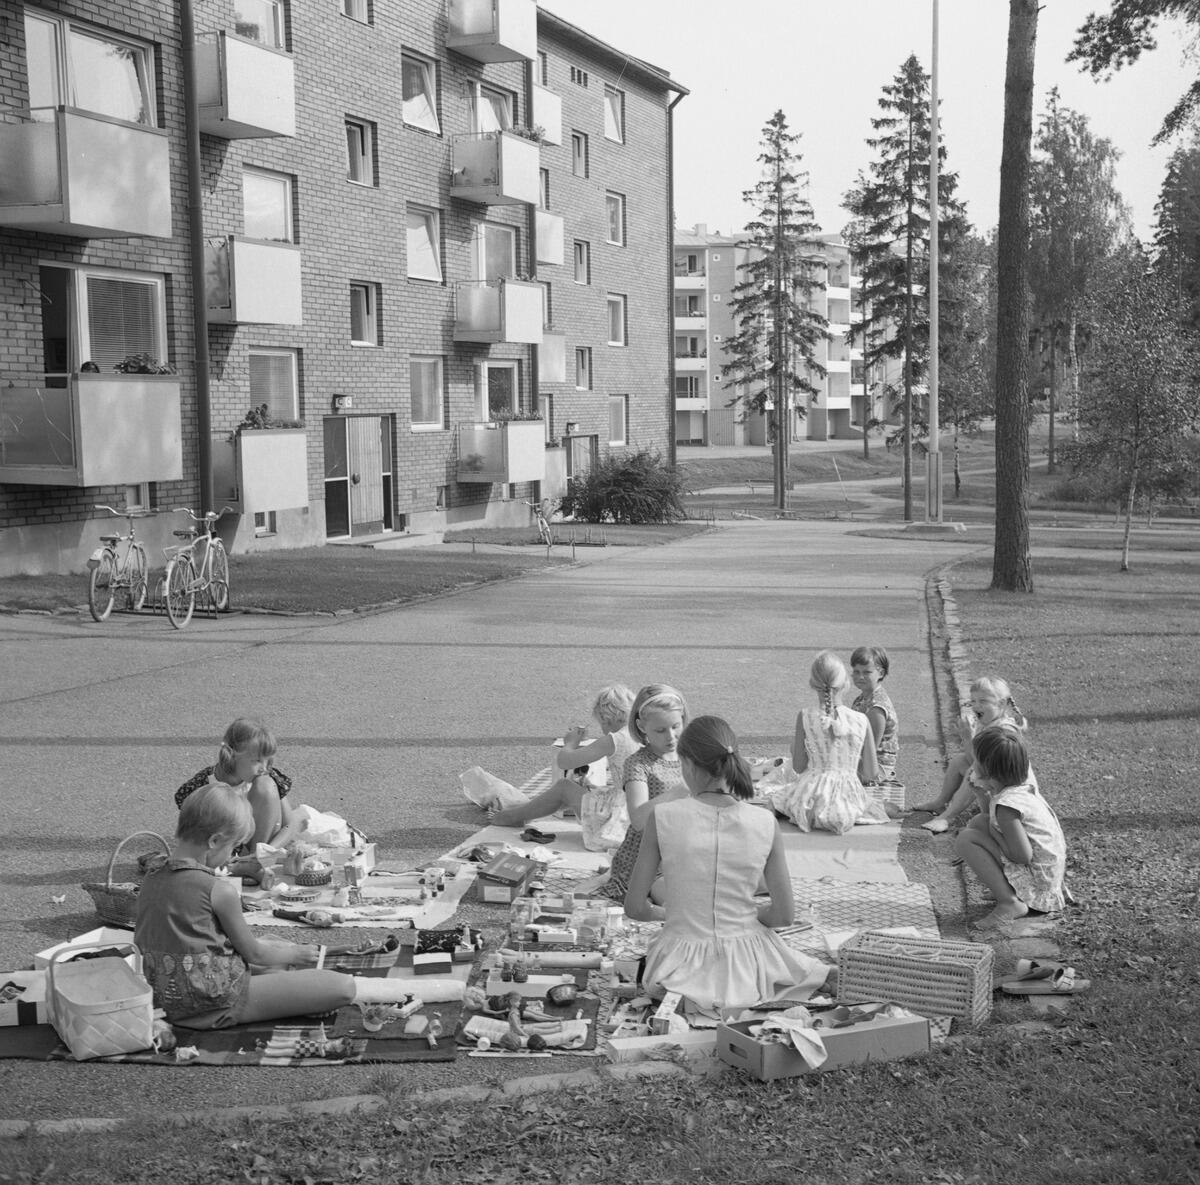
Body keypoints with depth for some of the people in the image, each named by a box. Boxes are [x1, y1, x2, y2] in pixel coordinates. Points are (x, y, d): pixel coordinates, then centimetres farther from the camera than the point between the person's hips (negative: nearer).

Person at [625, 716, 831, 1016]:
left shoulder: (663, 816, -14)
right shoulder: (764, 823, -10)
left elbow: (635, 907, -8)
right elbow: (785, 914, -4)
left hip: (682, 963, -2)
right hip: (746, 966, 2)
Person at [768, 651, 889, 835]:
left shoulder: (806, 716, -10)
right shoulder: (861, 720, -8)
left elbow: (798, 767, -3)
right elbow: (872, 774, 0)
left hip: (812, 799, -1)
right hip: (848, 802, 1)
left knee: (778, 795, 31)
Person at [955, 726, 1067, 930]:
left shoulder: (1006, 804, -24)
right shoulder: (1025, 786, 4)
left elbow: (1023, 856, -27)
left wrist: (994, 834, -14)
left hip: (1038, 880, -10)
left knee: (965, 839, -18)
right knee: (978, 822, 15)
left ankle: (1010, 902, -20)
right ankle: (1005, 890, 12)